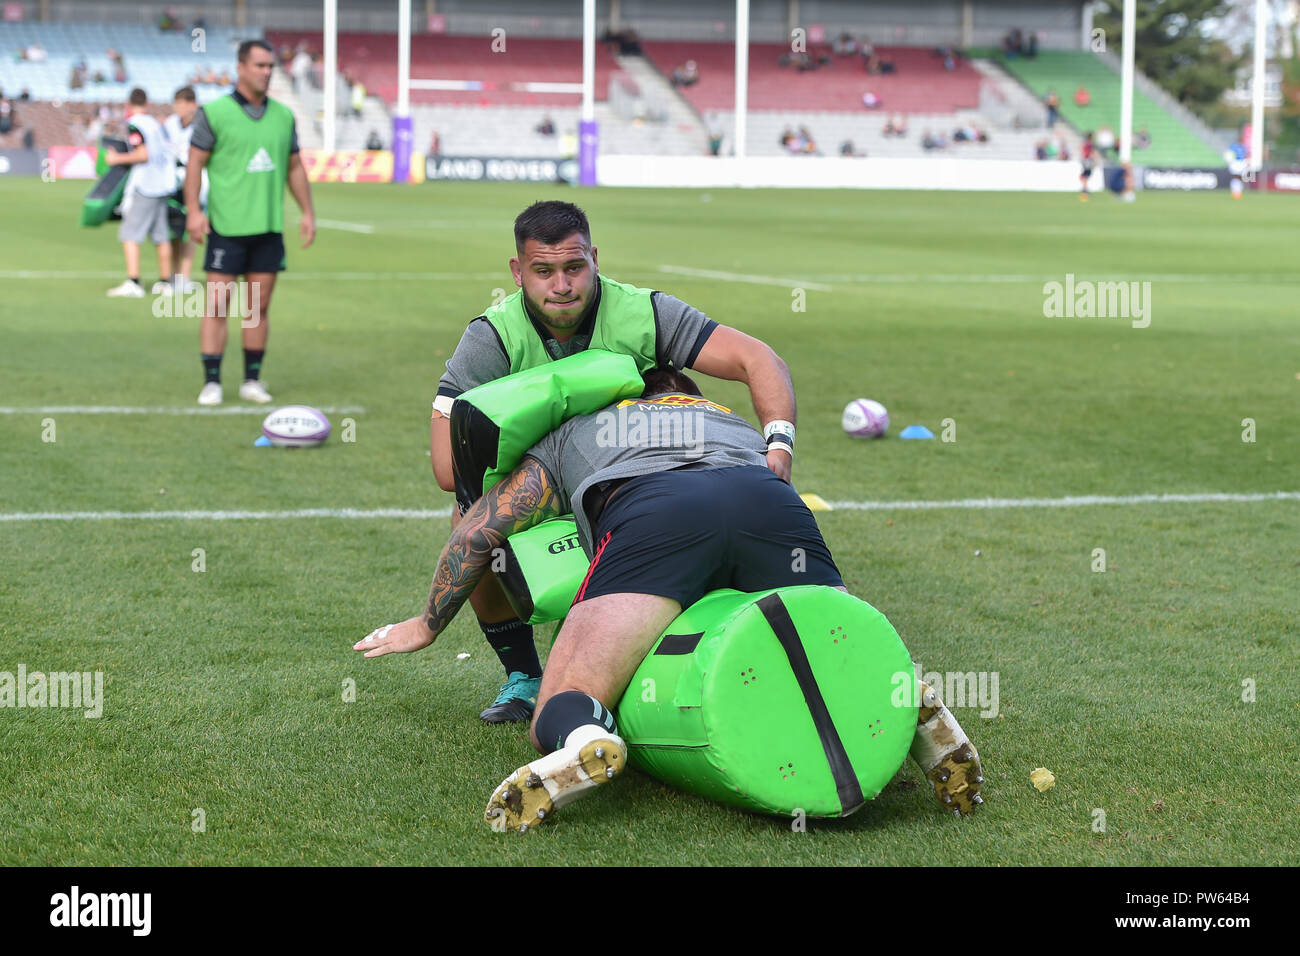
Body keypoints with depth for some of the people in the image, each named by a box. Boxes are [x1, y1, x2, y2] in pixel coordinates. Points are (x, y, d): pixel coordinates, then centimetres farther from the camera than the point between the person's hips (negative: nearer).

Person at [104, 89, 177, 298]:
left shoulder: (133, 125, -8)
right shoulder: (155, 123, 14)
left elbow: (143, 154, -17)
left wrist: (118, 159, -7)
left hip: (143, 187, -8)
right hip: (164, 185, 8)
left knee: (130, 235, -7)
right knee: (161, 235, 13)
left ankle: (133, 282, -16)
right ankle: (165, 282, 18)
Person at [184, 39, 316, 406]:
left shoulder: (283, 115, 11)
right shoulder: (214, 113, -3)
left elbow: (294, 167, 17)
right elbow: (195, 163, -3)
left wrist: (308, 212, 12)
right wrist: (193, 209, -13)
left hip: (269, 226, 4)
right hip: (227, 226, -4)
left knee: (258, 307, 7)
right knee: (217, 305, -5)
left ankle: (252, 381, 15)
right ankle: (211, 383, -1)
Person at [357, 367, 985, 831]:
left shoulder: (570, 435, 40)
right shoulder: (736, 423, 46)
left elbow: (479, 530, 36)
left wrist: (427, 625, 49)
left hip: (645, 519, -2)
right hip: (772, 502, 2)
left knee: (554, 724, -2)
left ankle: (580, 742, -39)